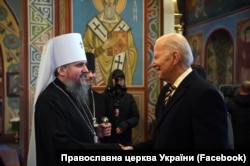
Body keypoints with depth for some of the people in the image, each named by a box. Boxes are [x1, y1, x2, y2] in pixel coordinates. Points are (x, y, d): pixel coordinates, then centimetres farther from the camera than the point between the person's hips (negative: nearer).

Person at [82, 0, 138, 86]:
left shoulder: (124, 27, 3)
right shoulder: (94, 25, 0)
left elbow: (132, 52, 6)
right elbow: (85, 49, 1)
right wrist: (102, 47, -13)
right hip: (99, 70, -1)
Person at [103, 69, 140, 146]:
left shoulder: (129, 97, 6)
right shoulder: (104, 97, -3)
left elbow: (136, 116, 3)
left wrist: (125, 124, -12)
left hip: (125, 140, 3)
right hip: (108, 139, -2)